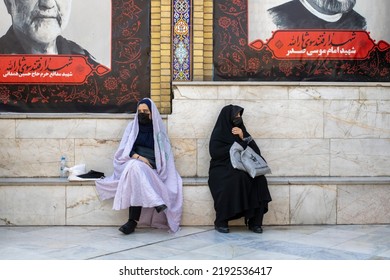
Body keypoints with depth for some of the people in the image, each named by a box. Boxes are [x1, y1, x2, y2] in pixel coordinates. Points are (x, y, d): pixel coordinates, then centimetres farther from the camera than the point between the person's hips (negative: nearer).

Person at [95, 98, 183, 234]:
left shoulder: (158, 128, 11)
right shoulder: (132, 126, 12)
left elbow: (164, 153, 9)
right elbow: (125, 148, 3)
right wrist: (137, 157, -16)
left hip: (151, 167, -1)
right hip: (132, 163, 1)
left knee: (136, 169, -37)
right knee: (136, 166, -38)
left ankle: (133, 221, -42)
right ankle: (156, 202, -47)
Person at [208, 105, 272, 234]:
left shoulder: (241, 130, 17)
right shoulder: (219, 133, 3)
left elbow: (256, 151, 8)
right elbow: (215, 152, -14)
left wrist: (243, 137, -6)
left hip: (242, 169, 5)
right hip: (222, 168, -4)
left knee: (259, 179, -24)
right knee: (234, 179, -36)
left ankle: (254, 221, -20)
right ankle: (221, 222, -25)